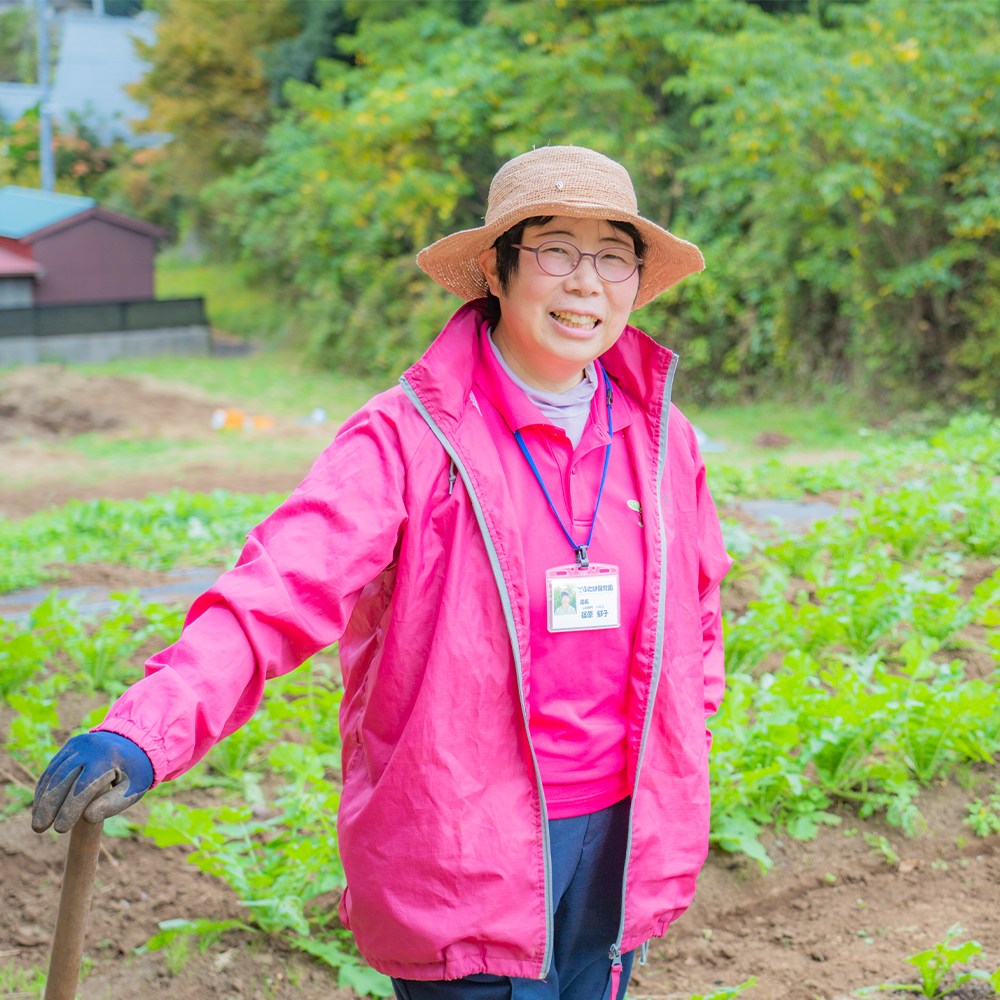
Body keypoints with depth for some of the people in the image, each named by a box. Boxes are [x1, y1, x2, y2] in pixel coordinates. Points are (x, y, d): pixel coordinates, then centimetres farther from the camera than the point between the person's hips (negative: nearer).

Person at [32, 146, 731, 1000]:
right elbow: (283, 588, -26)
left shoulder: (663, 441, 3)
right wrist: (144, 733, -40)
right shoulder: (410, 440, -14)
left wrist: (675, 769, 17)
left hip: (618, 844, 5)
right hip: (463, 856, -5)